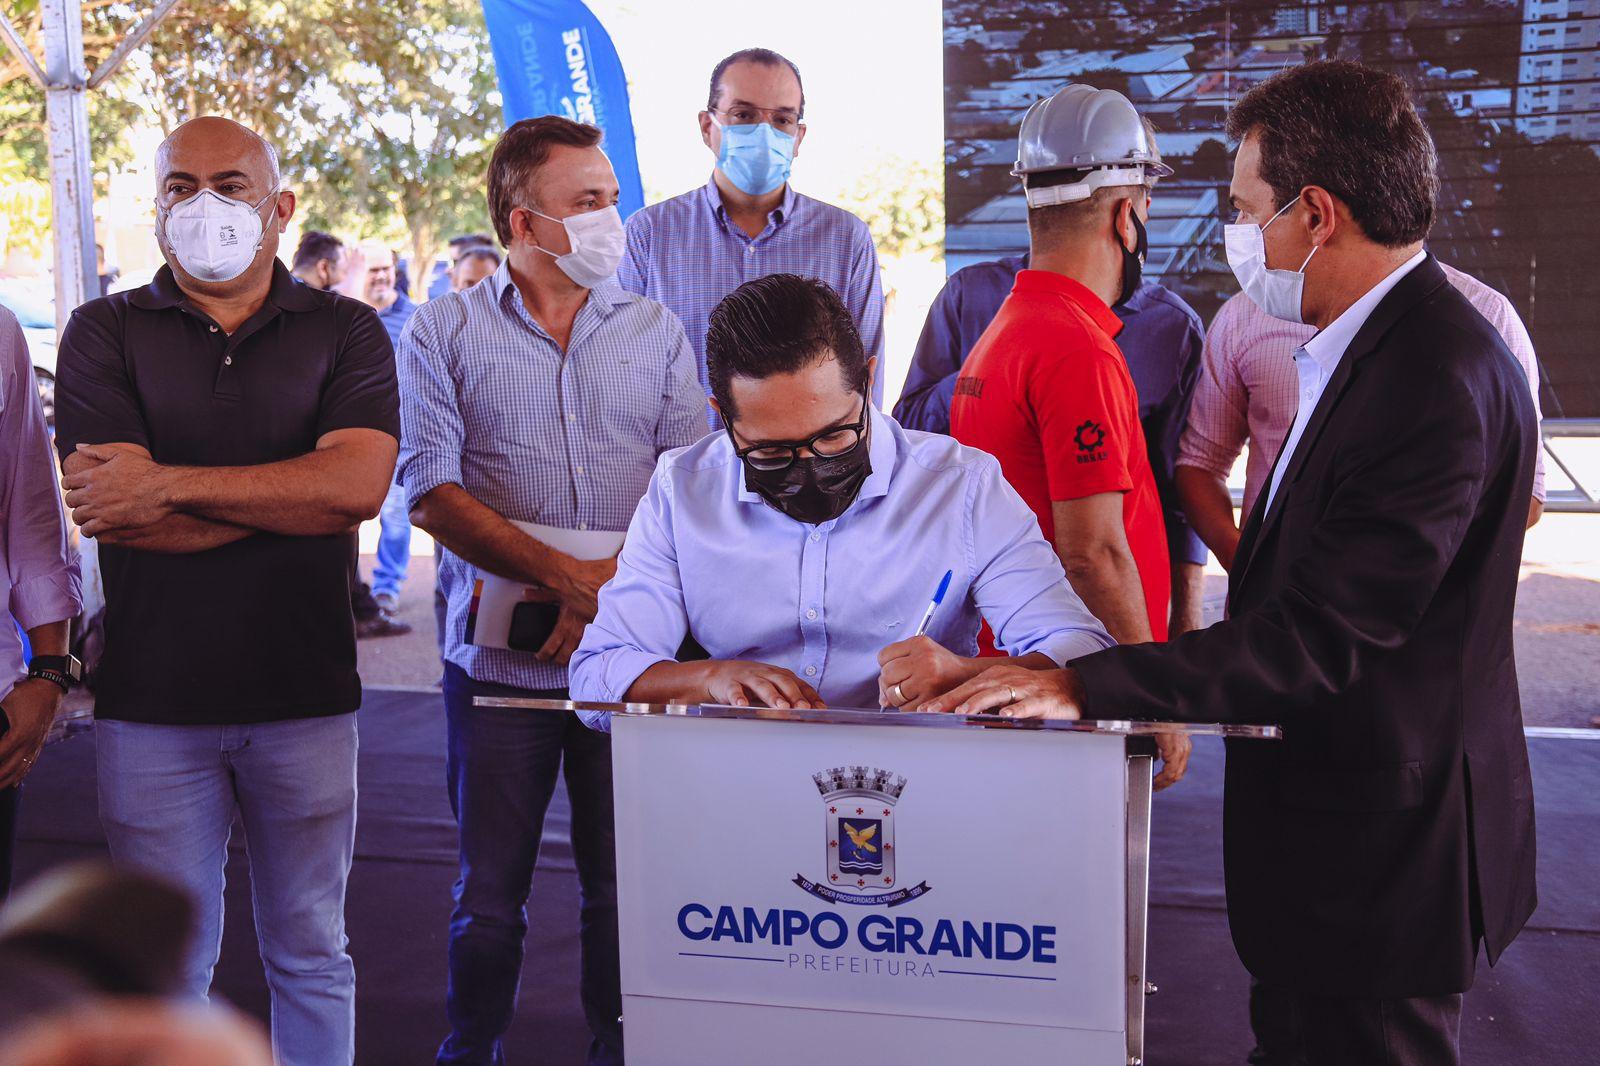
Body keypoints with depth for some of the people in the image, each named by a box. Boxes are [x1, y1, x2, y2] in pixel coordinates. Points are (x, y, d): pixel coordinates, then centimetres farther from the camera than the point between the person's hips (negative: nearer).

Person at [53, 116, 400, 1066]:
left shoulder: (346, 332, 3)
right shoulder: (105, 333, 3)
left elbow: (359, 485, -14)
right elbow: (106, 509, -11)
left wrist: (169, 485, -15)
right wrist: (294, 493, -14)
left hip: (305, 695, 0)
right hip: (151, 700, 0)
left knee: (311, 953, 14)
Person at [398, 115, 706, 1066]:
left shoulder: (657, 331, 8)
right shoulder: (446, 332, 2)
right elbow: (433, 492, -7)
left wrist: (619, 579, -16)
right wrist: (565, 576, -15)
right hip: (498, 659, -1)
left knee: (626, 885, 8)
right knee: (491, 893, 9)